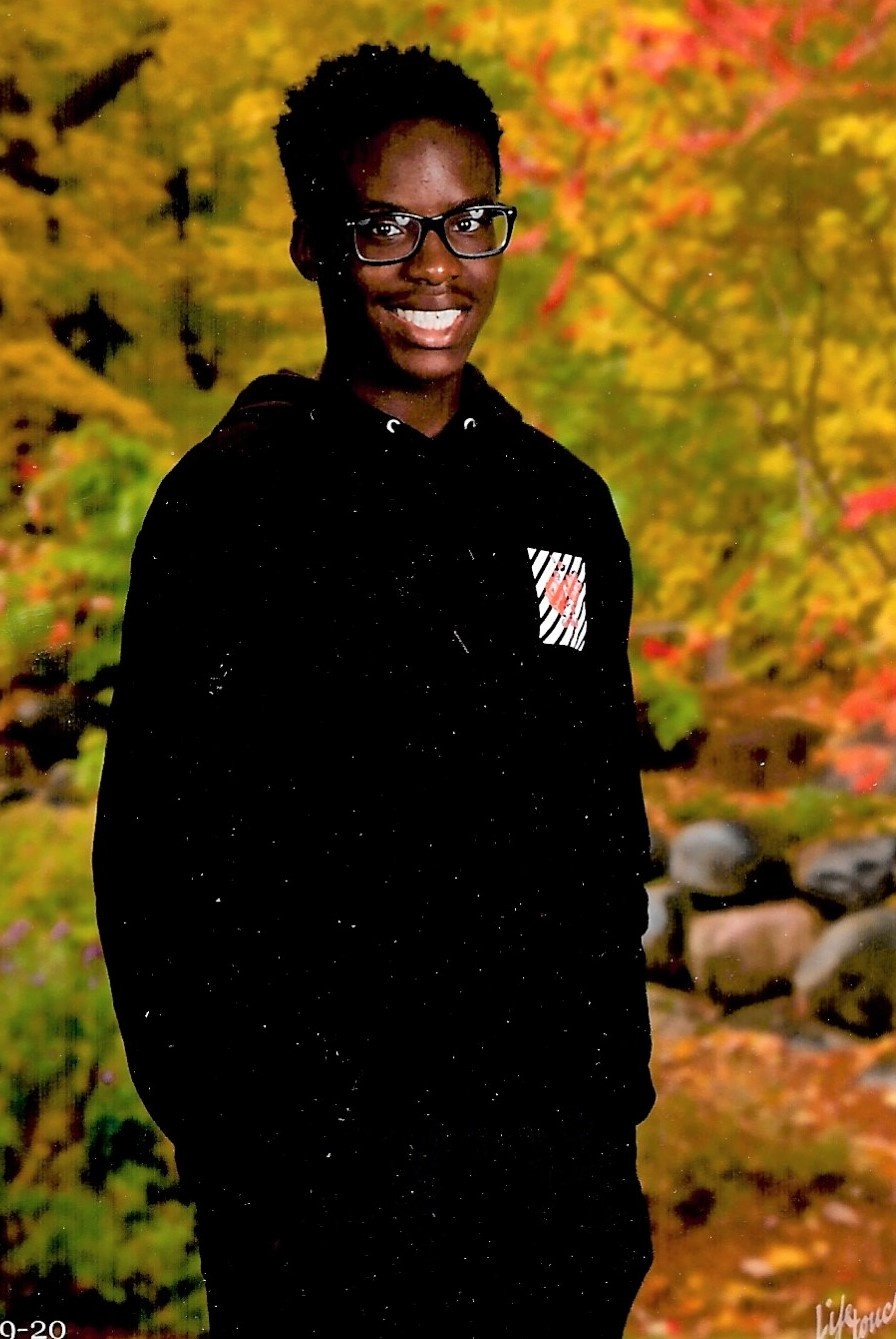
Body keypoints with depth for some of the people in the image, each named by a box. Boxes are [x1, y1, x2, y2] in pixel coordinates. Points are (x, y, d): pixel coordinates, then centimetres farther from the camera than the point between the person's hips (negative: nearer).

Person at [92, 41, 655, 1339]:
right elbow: (160, 862, -9)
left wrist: (616, 1122, 10)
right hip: (341, 1170, -5)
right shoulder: (235, 505, -9)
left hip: (561, 1146, 5)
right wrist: (257, 1171, -11)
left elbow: (609, 829, 12)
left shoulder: (565, 503, 7)